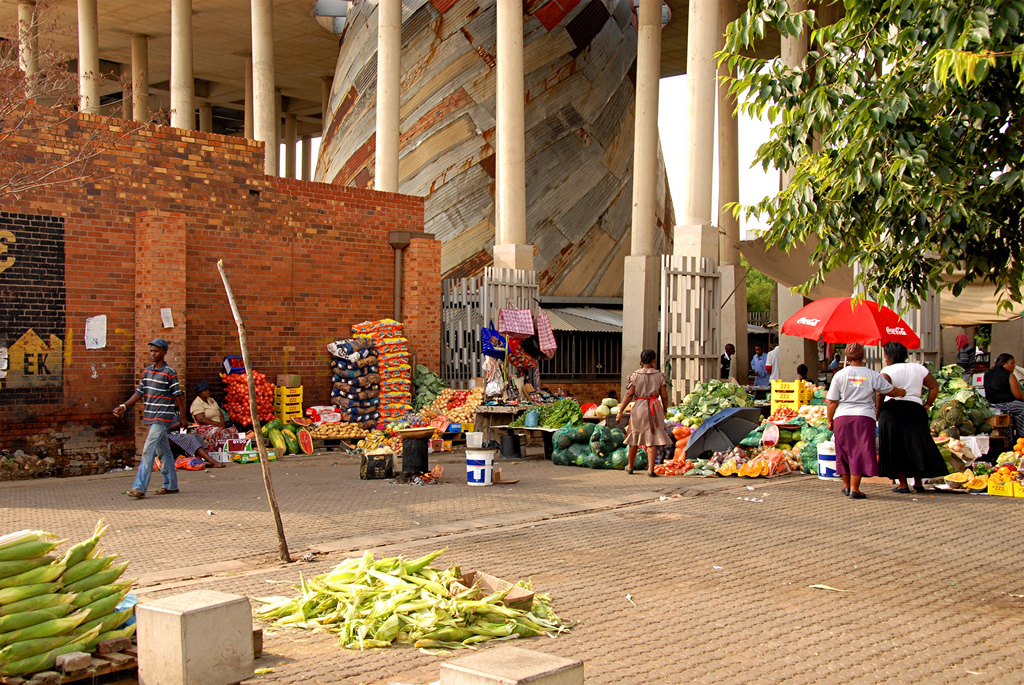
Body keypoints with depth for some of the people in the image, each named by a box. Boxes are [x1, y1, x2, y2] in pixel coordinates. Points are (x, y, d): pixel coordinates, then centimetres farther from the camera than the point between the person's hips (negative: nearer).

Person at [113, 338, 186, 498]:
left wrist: (183, 417, -6)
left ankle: (140, 488, -15)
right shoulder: (147, 371, 12)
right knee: (163, 451, 13)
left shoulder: (170, 373, -8)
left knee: (148, 450, -13)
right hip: (151, 418, 7)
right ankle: (171, 485, 21)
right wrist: (124, 406, 4)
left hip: (163, 418, -7)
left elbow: (178, 396, -6)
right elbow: (139, 392, 14)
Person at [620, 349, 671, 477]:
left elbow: (629, 395, -8)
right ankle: (651, 469, -7)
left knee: (635, 438, 15)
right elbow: (664, 396, 1)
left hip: (639, 407, 0)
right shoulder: (660, 375, 1)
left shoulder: (635, 375, -2)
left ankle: (630, 466, 29)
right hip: (655, 407, 0)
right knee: (652, 439, 1)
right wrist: (664, 410, 17)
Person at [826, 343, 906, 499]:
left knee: (845, 451, 15)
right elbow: (891, 391, 13)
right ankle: (854, 488, -3)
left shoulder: (840, 375, 1)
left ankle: (846, 484, 26)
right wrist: (902, 392, 34)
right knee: (861, 452, 1)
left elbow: (832, 402, 1)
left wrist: (830, 420, 12)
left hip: (842, 416, 2)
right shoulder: (873, 375, 1)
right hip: (864, 416, -2)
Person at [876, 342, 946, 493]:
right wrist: (927, 405, 13)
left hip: (892, 411, -4)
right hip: (916, 410, 4)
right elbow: (934, 386, 11)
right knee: (916, 445, 13)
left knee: (896, 448, 2)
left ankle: (903, 484, 3)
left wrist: (878, 411, -11)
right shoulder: (919, 368, 11)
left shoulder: (888, 371, -5)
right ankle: (918, 482, 13)